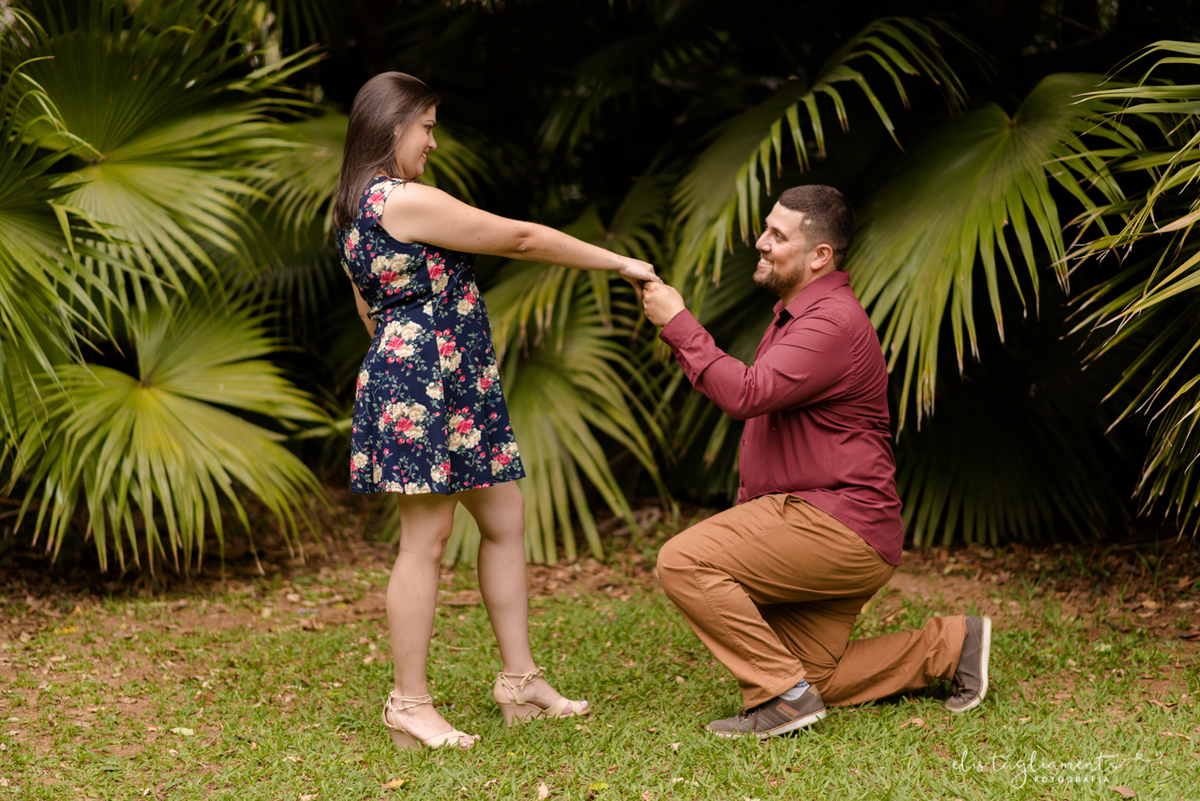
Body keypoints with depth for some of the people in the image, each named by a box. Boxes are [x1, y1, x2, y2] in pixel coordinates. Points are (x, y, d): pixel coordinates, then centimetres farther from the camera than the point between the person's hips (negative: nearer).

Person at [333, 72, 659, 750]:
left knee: (506, 518, 12)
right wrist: (619, 262, -2)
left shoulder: (356, 210, 17)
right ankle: (410, 705, 0)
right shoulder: (404, 200, -15)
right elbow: (521, 240, -11)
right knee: (427, 541, -6)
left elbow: (372, 312, 24)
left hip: (453, 388, 11)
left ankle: (521, 679, 17)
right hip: (421, 383, -11)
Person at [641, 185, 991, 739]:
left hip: (837, 524, -11)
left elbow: (746, 394, -28)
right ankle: (951, 645, 17)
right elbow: (763, 414, 25)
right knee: (811, 681, 9)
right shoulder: (797, 313, 20)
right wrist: (746, 513, 16)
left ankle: (782, 693, -16)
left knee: (684, 561, -21)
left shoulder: (833, 322, -16)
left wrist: (678, 324, -21)